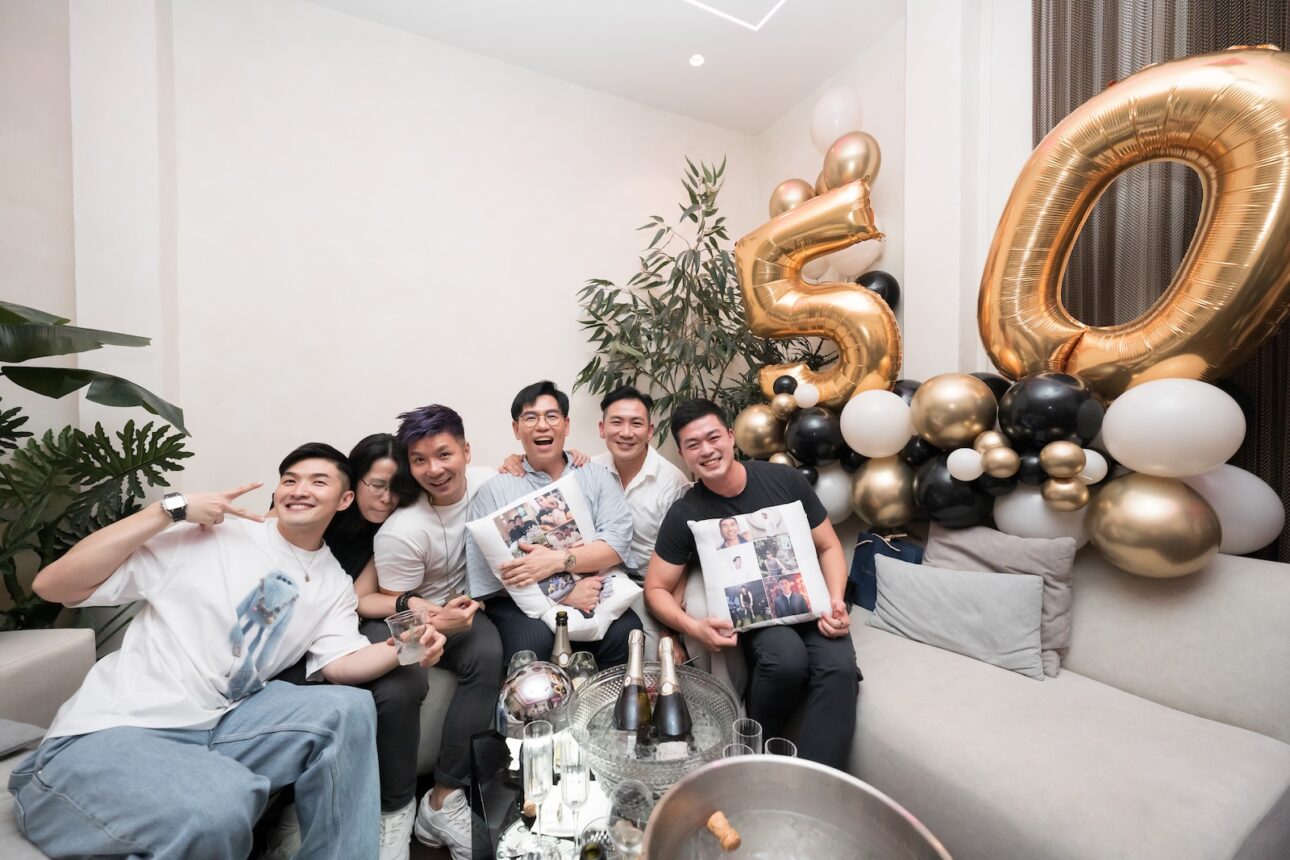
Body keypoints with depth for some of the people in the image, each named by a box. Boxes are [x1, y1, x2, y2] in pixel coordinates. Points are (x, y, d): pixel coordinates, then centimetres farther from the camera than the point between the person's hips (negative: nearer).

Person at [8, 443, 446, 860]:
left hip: (220, 724, 4)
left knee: (349, 708, -19)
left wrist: (403, 649, -23)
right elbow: (52, 585, -6)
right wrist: (171, 509, -13)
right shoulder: (210, 532, -4)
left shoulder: (334, 584, 7)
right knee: (222, 801, -34)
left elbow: (339, 665, -4)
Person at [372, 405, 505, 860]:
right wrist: (437, 621, -29)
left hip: (463, 605, 3)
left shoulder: (487, 484, -13)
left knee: (488, 653, -25)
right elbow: (395, 605, -12)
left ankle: (444, 798, -12)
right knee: (405, 681, -31)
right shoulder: (401, 531, -23)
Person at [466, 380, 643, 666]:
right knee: (533, 642, -30)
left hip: (591, 595, 2)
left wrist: (558, 560, -20)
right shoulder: (495, 489, 1)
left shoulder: (597, 476, 6)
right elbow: (487, 568, -8)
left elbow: (618, 541, -6)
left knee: (625, 631, -25)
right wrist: (563, 595, -16)